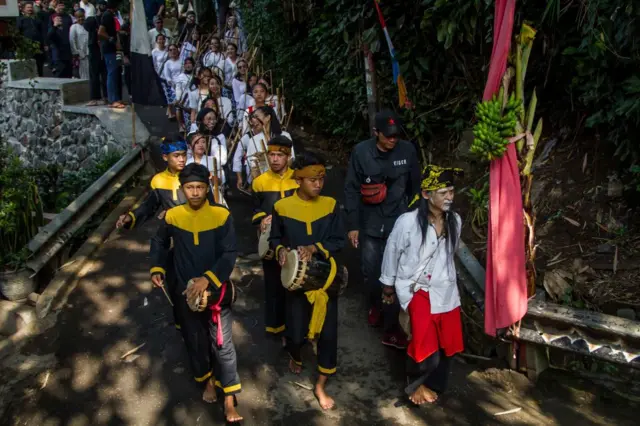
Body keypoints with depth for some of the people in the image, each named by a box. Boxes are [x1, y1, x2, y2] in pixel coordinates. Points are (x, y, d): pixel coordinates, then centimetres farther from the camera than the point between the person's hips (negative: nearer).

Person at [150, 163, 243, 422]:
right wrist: (157, 269, -2)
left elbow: (229, 254, -15)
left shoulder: (222, 216, -13)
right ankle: (208, 380, 44)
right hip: (185, 291, 3)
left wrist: (208, 279, -26)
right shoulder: (172, 216, -6)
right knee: (194, 340, 18)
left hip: (216, 290, -2)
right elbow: (159, 243, 12)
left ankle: (229, 400, 13)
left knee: (222, 343, 0)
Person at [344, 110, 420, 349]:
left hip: (399, 223, 0)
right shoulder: (361, 152, -9)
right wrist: (353, 225, -5)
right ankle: (376, 304, 44)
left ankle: (392, 328, 15)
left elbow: (415, 188, 4)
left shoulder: (407, 150, -6)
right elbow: (351, 190, -4)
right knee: (371, 270, 12)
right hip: (370, 223, 0)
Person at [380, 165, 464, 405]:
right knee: (424, 339, -16)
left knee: (448, 342, 10)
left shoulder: (455, 220, -3)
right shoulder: (408, 221, -19)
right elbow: (393, 251, -5)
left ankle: (433, 384, 36)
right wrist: (388, 283, 5)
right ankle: (415, 383, 13)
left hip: (445, 288, 5)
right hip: (415, 286, -5)